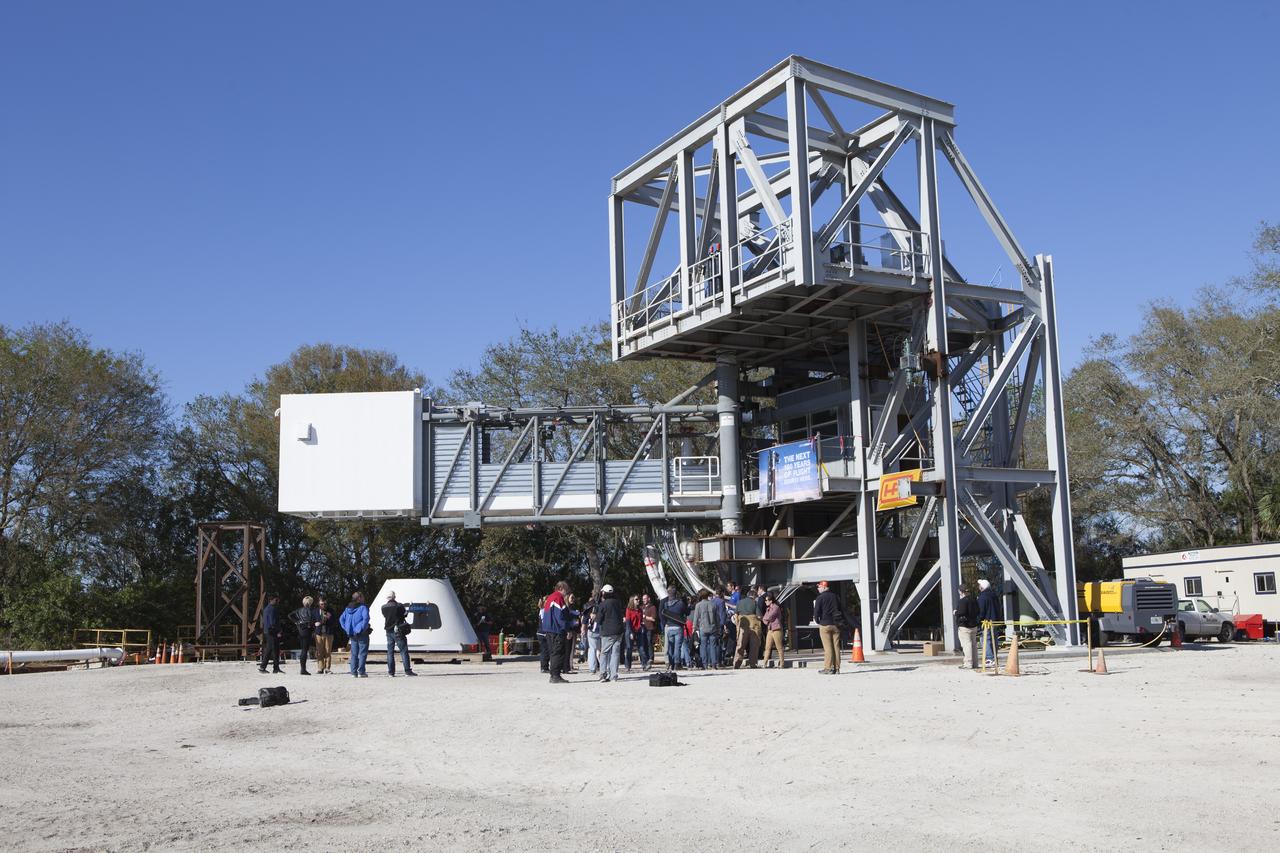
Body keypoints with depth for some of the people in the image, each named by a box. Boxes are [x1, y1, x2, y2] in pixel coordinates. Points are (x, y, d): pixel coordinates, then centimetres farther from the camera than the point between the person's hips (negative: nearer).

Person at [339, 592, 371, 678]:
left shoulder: (348, 608, 11)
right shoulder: (363, 608, -11)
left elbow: (341, 619, 11)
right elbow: (366, 618, -26)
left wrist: (347, 629, 8)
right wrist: (363, 628, -17)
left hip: (352, 635, 6)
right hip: (362, 635, -6)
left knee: (354, 654, 11)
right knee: (362, 653, -1)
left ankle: (354, 672, 9)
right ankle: (361, 672, -5)